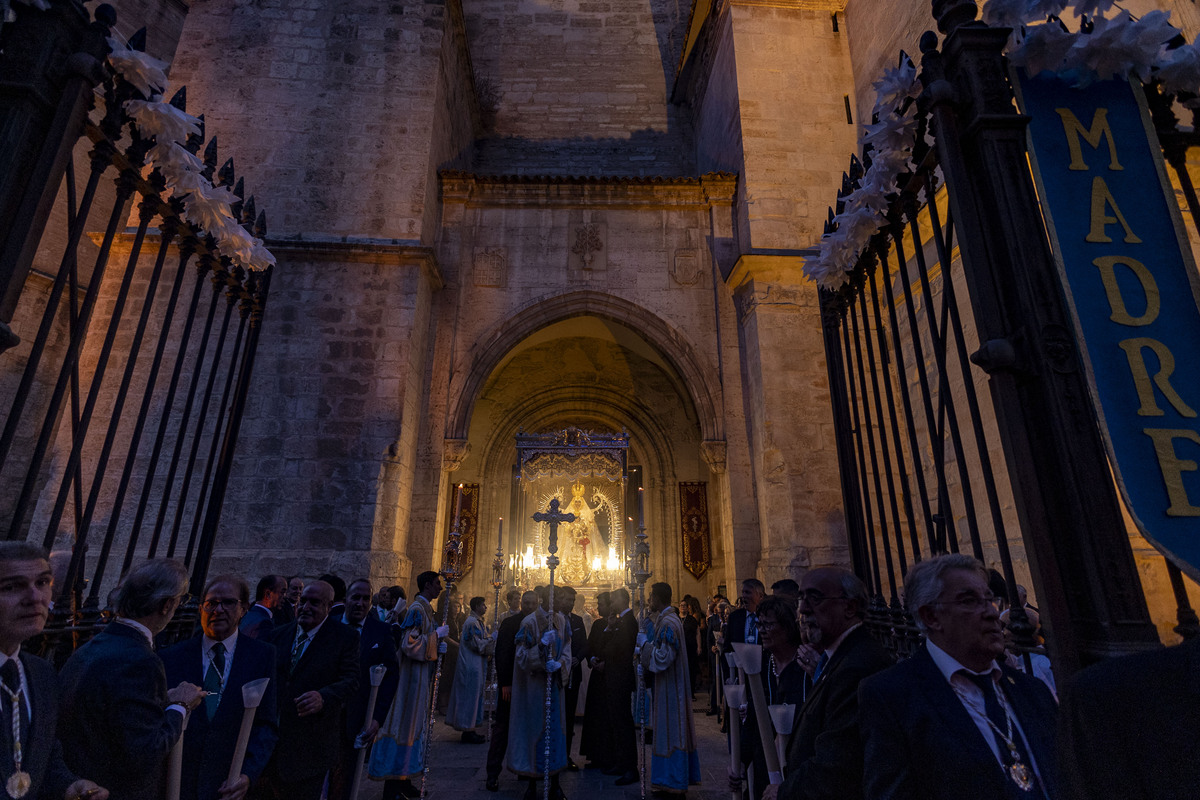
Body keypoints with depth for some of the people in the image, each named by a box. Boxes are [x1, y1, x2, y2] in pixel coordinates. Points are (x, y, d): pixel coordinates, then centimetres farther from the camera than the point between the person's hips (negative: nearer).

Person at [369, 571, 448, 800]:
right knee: (405, 727, -1)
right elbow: (409, 644, -26)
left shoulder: (425, 609, 11)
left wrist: (438, 645, 6)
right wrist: (437, 635, -19)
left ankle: (403, 781, 29)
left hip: (421, 680, 10)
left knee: (414, 727, 17)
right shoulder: (417, 609, -18)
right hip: (412, 679, -10)